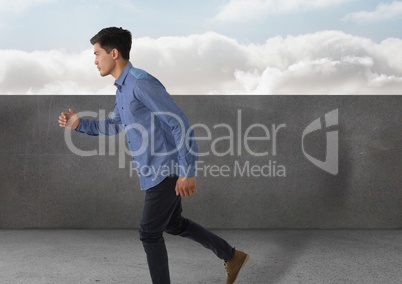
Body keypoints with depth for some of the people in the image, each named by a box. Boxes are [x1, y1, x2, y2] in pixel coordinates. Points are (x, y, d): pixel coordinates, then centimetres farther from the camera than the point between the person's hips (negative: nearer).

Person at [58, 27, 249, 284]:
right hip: (159, 172, 10)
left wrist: (187, 171, -24)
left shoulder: (142, 82, -20)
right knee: (174, 224, 21)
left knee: (150, 233, 0)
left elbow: (180, 123, -23)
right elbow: (113, 126, 25)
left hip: (166, 171, -10)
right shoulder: (123, 88, 11)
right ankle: (231, 256, 32)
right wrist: (79, 124, 9)